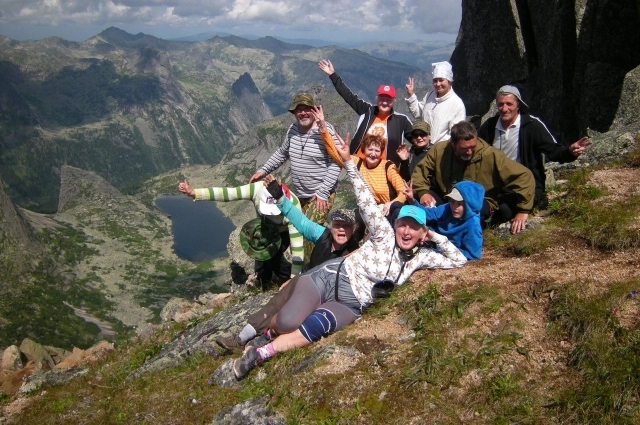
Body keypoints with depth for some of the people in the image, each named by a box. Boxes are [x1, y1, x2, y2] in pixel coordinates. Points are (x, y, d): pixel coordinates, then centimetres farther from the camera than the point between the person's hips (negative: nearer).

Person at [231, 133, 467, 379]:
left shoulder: (420, 257, 8)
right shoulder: (384, 235, -2)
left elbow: (459, 261, 12)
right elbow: (366, 201, -11)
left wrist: (437, 237, -1)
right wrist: (348, 162, -20)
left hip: (351, 304, 2)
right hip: (330, 277, -2)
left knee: (314, 327, -30)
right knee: (286, 324, -22)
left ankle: (260, 354, -14)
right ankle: (272, 322, 16)